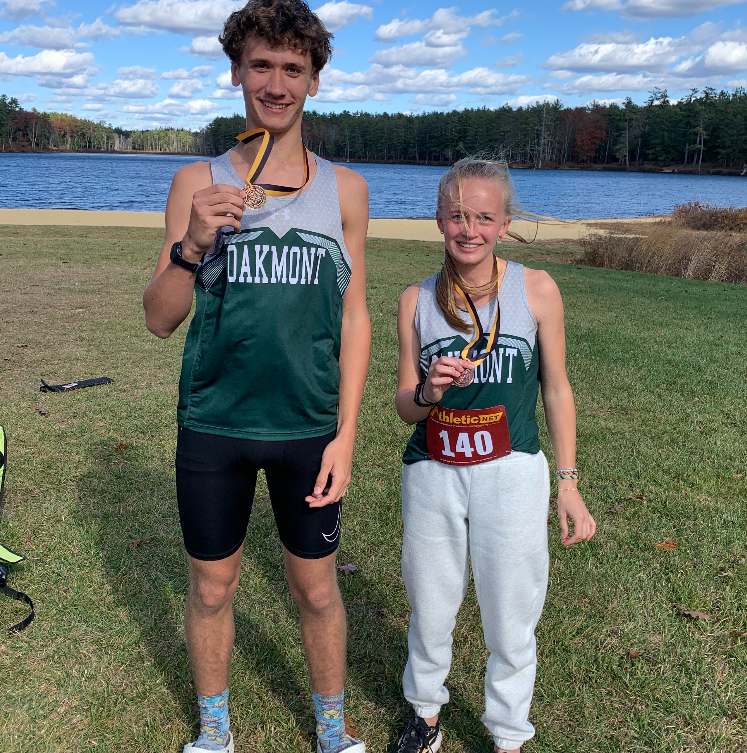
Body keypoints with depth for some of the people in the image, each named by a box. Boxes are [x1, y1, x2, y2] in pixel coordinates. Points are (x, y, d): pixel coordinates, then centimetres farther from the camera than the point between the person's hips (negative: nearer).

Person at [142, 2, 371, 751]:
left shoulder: (344, 188, 2)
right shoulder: (197, 182, 0)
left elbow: (354, 318, 3)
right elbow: (160, 320, -1)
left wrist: (346, 433, -3)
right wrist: (192, 244, -20)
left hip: (307, 428, 0)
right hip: (212, 427, 0)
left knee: (316, 588, 12)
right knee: (211, 585, 14)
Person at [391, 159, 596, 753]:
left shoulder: (536, 289, -5)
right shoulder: (417, 301, -1)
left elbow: (556, 388, 3)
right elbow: (404, 405, 5)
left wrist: (569, 484, 2)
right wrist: (428, 393, -19)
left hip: (511, 478, -1)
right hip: (432, 477, 2)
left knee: (510, 624, 9)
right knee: (430, 614, 16)